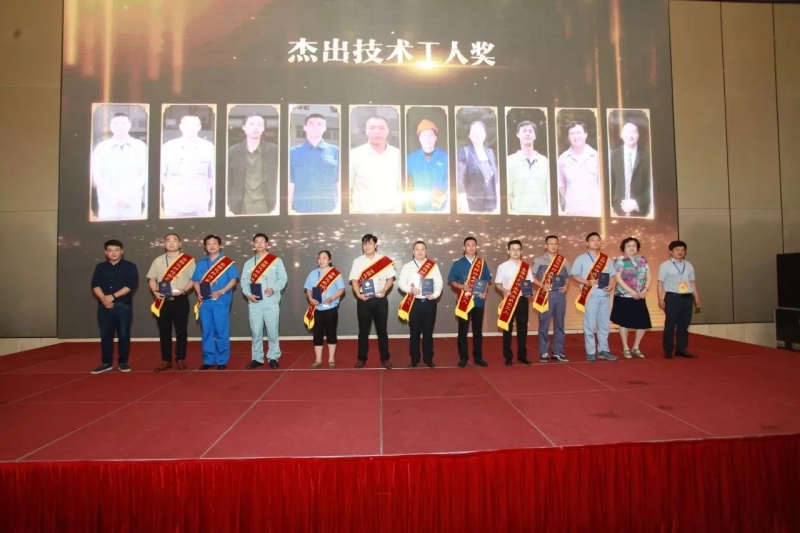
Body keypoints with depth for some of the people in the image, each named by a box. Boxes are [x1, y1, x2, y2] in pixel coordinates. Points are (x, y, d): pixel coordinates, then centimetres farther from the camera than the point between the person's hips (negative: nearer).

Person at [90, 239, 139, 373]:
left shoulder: (129, 266, 1)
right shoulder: (100, 267, 12)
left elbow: (131, 285, -10)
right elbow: (95, 285, 2)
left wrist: (113, 296, -16)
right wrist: (103, 298, -16)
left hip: (123, 306, -3)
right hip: (104, 306, 3)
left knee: (123, 334, 0)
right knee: (105, 335, 7)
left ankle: (123, 362, 11)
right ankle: (106, 362, 17)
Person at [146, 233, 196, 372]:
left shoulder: (187, 260, 0)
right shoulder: (158, 261, 12)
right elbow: (151, 279, 11)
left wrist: (183, 290, -15)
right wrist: (155, 292, -7)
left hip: (180, 300, -3)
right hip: (163, 300, 3)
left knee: (181, 331, 2)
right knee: (164, 331, 7)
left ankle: (180, 359, 13)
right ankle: (166, 360, 16)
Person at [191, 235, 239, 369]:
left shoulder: (227, 262, 1)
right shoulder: (201, 263, 13)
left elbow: (233, 279, -5)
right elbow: (196, 281, 14)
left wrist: (221, 291, -16)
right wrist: (199, 293, -4)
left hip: (221, 302, -4)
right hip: (205, 302, 4)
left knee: (221, 331, -1)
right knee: (207, 331, 9)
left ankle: (222, 360, 7)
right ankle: (208, 359, 18)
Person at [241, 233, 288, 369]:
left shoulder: (276, 261, 6)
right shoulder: (248, 263, 15)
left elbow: (283, 278, 1)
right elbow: (245, 282, 9)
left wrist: (274, 289, -16)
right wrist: (249, 294, -9)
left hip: (271, 302, -2)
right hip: (254, 303, 3)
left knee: (272, 330, 0)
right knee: (255, 332, 5)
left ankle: (273, 357, 11)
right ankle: (257, 358, 16)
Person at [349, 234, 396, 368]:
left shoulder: (384, 260, 3)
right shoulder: (358, 261, 6)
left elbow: (390, 278, 3)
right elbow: (354, 280, 1)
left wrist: (384, 291, -15)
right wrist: (358, 294, -17)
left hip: (380, 299, -1)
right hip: (364, 299, 1)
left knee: (381, 329, 6)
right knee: (363, 330, 7)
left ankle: (385, 358, 15)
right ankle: (362, 358, 16)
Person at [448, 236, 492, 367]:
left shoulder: (482, 263, 6)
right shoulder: (458, 264, 1)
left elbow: (487, 280, 10)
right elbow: (451, 281, 2)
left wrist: (485, 292, -7)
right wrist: (461, 286, -15)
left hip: (478, 301, 2)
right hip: (463, 301, -1)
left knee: (478, 330, 8)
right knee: (463, 330, 4)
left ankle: (478, 357, 17)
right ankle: (463, 357, 12)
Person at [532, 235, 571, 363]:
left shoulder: (564, 261, 11)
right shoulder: (538, 260, 1)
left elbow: (568, 277, 15)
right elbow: (532, 277, 0)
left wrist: (566, 286, -4)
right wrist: (543, 286, -15)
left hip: (560, 295, 3)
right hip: (546, 295, -3)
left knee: (559, 324, 7)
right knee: (544, 324, -2)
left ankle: (558, 352, 15)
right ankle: (544, 353, 5)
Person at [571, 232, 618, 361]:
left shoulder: (606, 259, 13)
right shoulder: (581, 258, 0)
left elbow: (611, 275, 14)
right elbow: (574, 275, -3)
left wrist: (611, 285, -6)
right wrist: (587, 282, -18)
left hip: (604, 295, 5)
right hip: (590, 295, -4)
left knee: (604, 324, 10)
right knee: (590, 324, -2)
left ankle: (603, 351, 20)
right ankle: (590, 352, 5)